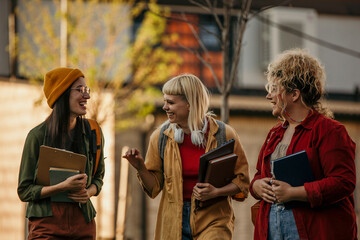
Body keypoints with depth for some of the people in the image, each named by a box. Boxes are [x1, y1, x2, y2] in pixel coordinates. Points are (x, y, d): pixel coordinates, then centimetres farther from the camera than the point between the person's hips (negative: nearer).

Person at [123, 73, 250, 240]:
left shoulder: (224, 135, -4)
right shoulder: (161, 137, 3)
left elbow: (242, 180, 1)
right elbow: (154, 187, 9)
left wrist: (215, 192, -15)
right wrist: (140, 168, -9)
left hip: (213, 220, -3)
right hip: (174, 224, 3)